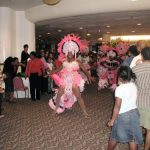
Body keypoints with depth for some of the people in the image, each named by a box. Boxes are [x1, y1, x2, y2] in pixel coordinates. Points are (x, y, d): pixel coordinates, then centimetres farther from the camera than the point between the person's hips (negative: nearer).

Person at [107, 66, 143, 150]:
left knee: (115, 137, 16)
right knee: (133, 138, 13)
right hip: (134, 113, 6)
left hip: (123, 115, -5)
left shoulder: (120, 89, -21)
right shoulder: (134, 86, -2)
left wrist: (112, 120, -11)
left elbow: (117, 106, -20)